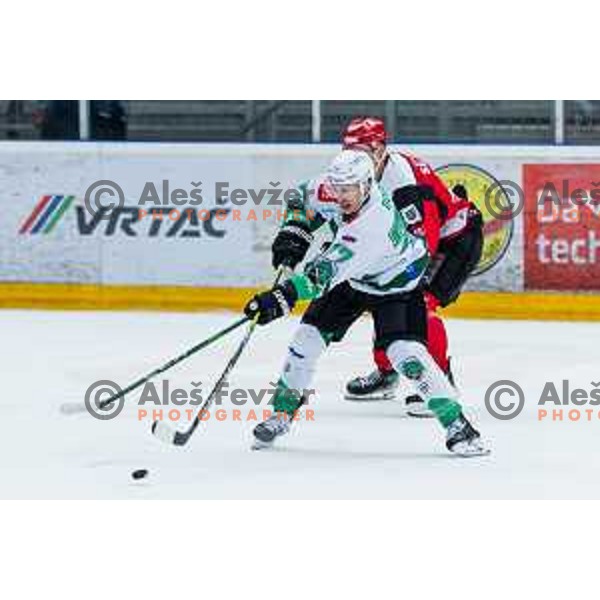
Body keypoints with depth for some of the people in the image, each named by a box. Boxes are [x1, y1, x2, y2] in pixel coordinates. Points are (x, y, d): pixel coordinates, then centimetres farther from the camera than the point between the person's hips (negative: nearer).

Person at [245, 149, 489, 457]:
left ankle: (457, 425, -16)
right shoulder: (331, 191, -21)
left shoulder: (376, 223, -42)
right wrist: (294, 233, -8)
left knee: (404, 351, -23)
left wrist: (284, 295, -55)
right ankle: (282, 413, 15)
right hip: (352, 280, 7)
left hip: (396, 284, -7)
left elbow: (326, 271, -48)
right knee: (308, 336, -2)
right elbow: (306, 199, 6)